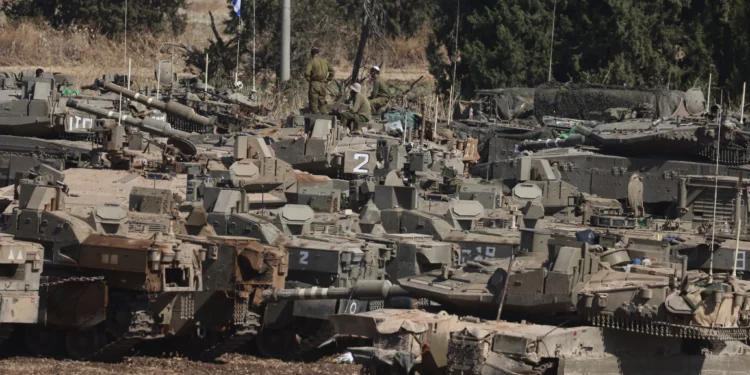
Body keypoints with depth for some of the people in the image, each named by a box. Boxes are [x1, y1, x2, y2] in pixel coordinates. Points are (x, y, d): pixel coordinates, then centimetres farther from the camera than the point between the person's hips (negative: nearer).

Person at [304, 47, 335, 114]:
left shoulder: (311, 61, -8)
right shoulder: (324, 61, 7)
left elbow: (307, 72, -20)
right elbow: (332, 71, 10)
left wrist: (309, 80, -4)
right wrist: (327, 80, 14)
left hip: (314, 84, -5)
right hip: (323, 85, 5)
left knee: (314, 102, 0)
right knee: (322, 102, 16)